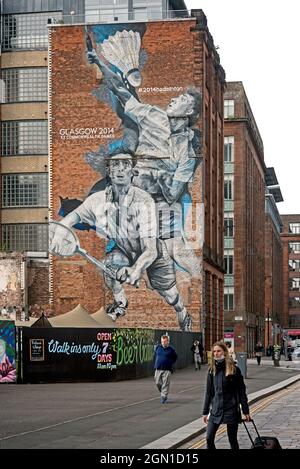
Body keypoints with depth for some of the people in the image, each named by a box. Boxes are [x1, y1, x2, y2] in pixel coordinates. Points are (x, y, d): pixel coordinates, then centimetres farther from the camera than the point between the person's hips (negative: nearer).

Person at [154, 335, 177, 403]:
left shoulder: (171, 349, -3)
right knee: (158, 383, 5)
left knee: (165, 384, -6)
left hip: (167, 369, -3)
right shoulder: (158, 348, 5)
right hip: (158, 369, 3)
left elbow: (175, 357, 12)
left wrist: (170, 363, 3)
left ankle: (164, 396, -2)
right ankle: (162, 393, 30)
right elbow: (155, 355, 25)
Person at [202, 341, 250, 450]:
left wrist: (246, 411, -4)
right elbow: (208, 392, 10)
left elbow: (241, 391, -3)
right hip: (216, 410, 3)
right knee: (209, 438, -4)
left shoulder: (234, 369, -6)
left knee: (232, 440, 5)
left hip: (231, 409, -3)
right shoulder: (212, 370, 4)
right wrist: (205, 412, 10)